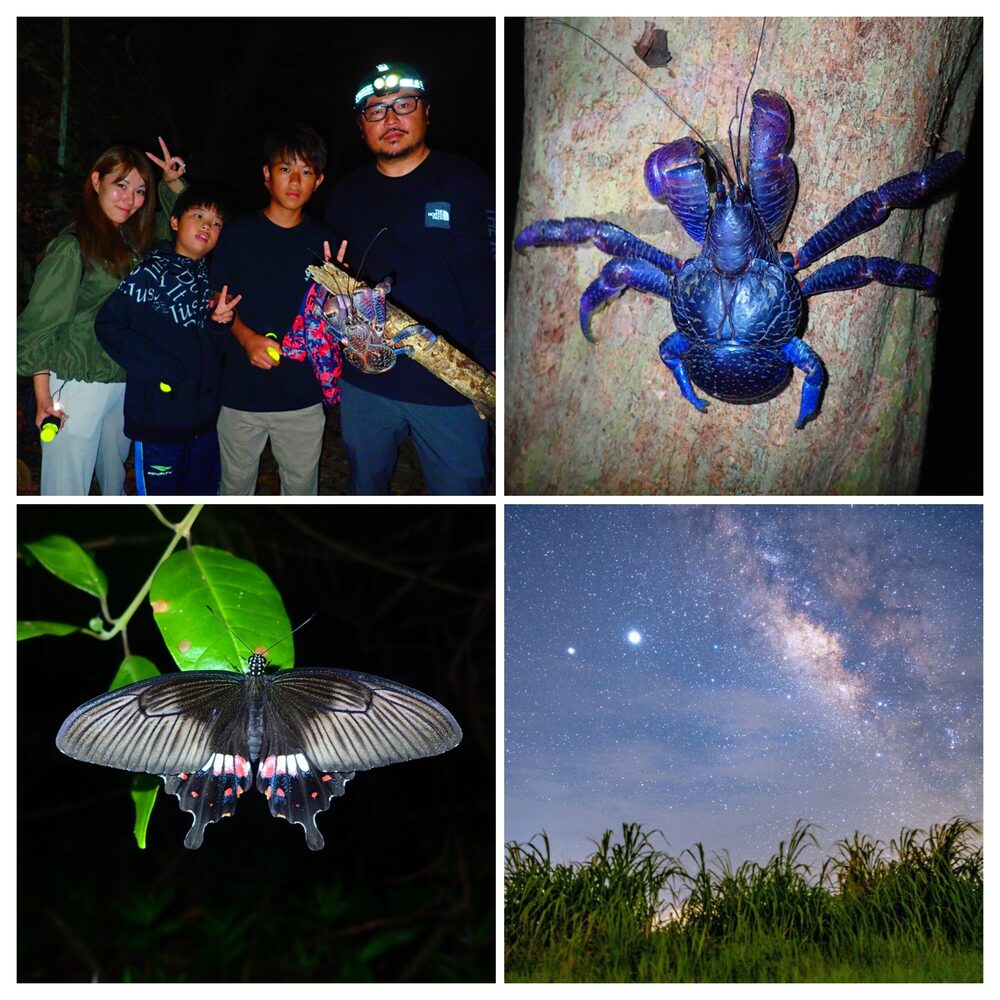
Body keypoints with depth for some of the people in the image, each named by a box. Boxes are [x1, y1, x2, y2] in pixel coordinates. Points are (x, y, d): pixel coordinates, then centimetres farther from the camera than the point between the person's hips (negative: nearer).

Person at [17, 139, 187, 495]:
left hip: (127, 382, 7)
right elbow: (39, 325, -12)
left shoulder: (133, 239, 7)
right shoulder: (72, 247, -14)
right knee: (68, 489, -3)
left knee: (115, 476, 21)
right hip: (79, 384, -7)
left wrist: (173, 182, 7)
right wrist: (44, 397, -13)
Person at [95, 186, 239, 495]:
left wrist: (220, 322, -7)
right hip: (158, 420, -6)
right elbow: (109, 324, -16)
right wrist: (160, 369, -19)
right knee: (160, 493, 5)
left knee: (204, 493, 18)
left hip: (204, 418, 6)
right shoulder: (151, 272, -9)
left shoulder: (209, 275, 10)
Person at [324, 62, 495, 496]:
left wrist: (490, 375, -20)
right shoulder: (346, 195, 11)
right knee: (364, 489, 19)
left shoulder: (464, 183, -4)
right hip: (364, 383, 5)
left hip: (451, 390, -4)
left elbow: (488, 283, -11)